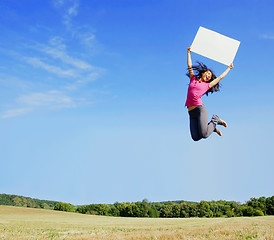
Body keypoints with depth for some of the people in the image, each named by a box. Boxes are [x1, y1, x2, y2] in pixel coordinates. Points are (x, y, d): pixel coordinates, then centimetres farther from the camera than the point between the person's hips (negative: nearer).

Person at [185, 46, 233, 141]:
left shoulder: (207, 85, 14)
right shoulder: (193, 79, 20)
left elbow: (220, 77, 24)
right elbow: (190, 67, 24)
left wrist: (229, 68, 34)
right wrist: (188, 52, 27)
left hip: (200, 109, -3)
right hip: (191, 112, 3)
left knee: (204, 135, -20)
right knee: (195, 137, -7)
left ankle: (215, 120, 11)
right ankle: (212, 126, 22)